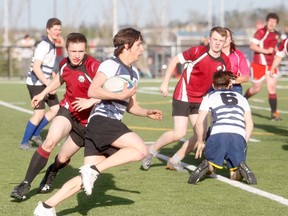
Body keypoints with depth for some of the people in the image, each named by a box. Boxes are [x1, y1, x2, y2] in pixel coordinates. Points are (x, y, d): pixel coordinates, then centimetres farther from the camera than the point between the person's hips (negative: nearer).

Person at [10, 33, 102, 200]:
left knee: (63, 158, 7)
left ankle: (52, 173, 47)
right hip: (68, 110, 3)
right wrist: (43, 94, 29)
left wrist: (91, 101, -37)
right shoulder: (64, 64, -3)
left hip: (86, 120, -3)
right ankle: (25, 185, -16)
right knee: (50, 141, -23)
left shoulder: (93, 67, -23)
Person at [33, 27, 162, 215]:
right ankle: (93, 171, -17)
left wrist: (148, 113, 9)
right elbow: (93, 91, -19)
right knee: (141, 149, -22)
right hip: (101, 120, -9)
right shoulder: (111, 65, -7)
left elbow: (131, 106, 27)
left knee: (86, 179, 3)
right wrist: (120, 95, -18)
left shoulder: (134, 73, 21)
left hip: (112, 124, 9)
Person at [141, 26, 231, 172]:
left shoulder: (225, 62, -5)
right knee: (179, 133, -15)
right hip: (183, 96, -6)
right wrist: (165, 84, -9)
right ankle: (151, 151, 8)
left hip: (200, 100, 6)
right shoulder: (198, 52, -18)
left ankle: (174, 160, 14)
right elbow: (175, 60, -9)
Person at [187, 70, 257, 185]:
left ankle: (206, 166, -15)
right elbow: (249, 124, 18)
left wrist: (200, 142, 22)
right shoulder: (241, 98, 29)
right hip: (239, 137, 1)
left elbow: (199, 122, 10)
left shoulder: (210, 97, 21)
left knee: (211, 163, 20)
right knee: (236, 176, 11)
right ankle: (241, 167, -23)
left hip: (218, 135, -1)